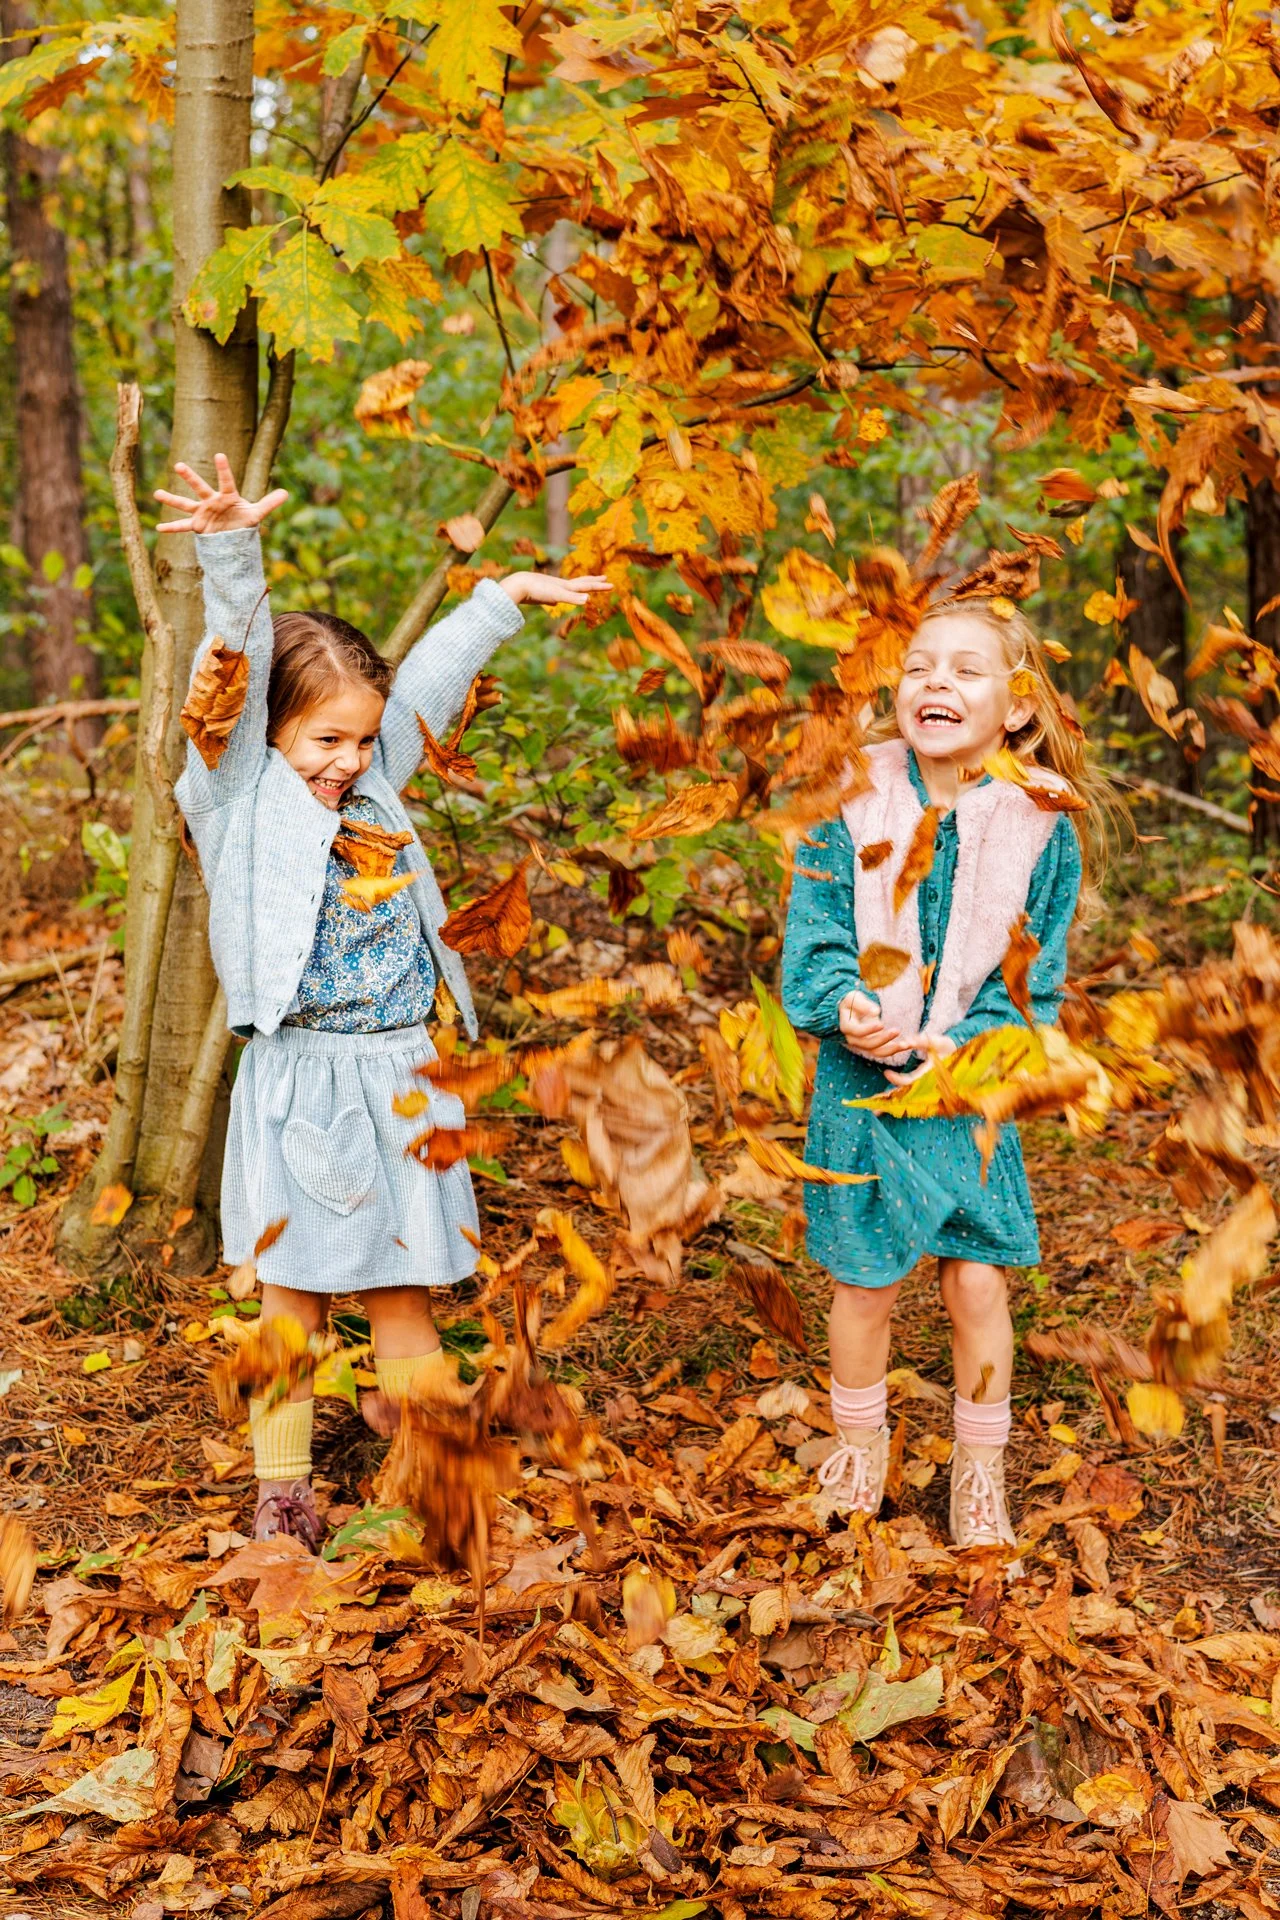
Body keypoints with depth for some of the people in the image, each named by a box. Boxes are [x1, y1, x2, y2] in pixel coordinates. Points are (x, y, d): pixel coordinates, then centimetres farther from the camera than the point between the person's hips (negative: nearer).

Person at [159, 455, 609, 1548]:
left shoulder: (375, 784, 10)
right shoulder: (240, 793, -3)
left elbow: (431, 680, 20)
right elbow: (235, 674, -16)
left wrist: (507, 598, 26)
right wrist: (233, 554, -28)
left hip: (404, 1078, 4)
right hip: (299, 1081, -4)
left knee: (404, 1291, 12)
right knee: (295, 1296, 5)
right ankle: (283, 1490, 19)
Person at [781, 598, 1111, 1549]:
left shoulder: (1043, 826, -7)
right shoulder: (851, 805, -6)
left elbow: (1034, 975, -4)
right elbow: (815, 935, -4)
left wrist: (965, 1045, -18)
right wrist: (844, 1005, -24)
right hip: (859, 1083, 0)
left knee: (979, 1283, 3)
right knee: (865, 1283, 11)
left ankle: (980, 1471, 25)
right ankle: (861, 1449, 35)